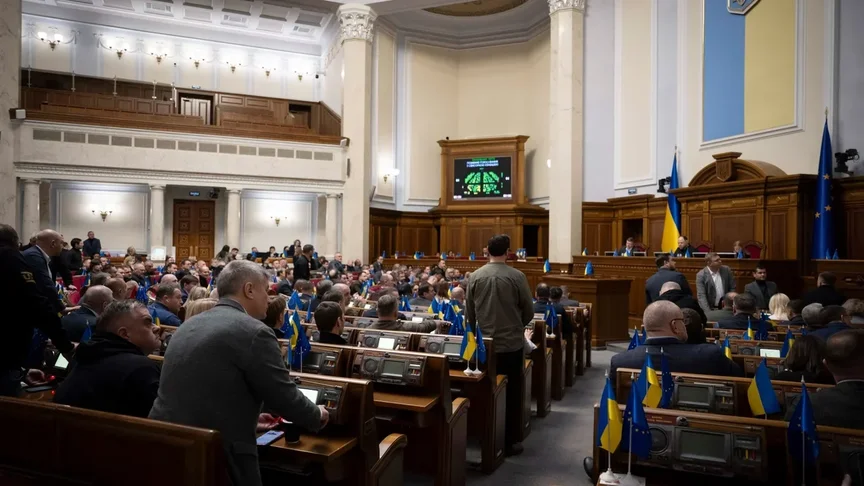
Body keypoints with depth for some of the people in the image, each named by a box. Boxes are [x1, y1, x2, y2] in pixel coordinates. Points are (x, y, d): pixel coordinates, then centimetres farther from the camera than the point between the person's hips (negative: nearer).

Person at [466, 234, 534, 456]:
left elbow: (469, 313, 4)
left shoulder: (475, 276, -3)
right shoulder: (517, 276, -12)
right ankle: (508, 442, 16)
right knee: (511, 394, 9)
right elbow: (529, 312, -4)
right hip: (511, 344, -3)